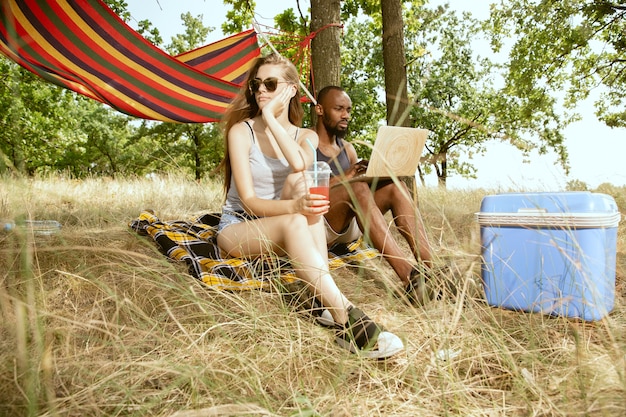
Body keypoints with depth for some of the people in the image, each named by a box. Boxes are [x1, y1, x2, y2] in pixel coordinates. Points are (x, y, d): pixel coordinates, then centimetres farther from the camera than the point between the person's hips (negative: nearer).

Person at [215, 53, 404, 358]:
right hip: (237, 228, -3)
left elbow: (299, 164, -24)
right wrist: (293, 206, -36)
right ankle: (346, 319, -44)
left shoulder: (306, 136, 4)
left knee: (301, 183, -29)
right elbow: (249, 201, -17)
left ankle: (324, 298, -36)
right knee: (294, 223, -35)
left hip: (282, 228, 3)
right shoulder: (241, 130, -7)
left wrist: (270, 117, -19)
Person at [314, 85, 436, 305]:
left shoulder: (348, 149, 19)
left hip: (349, 225, 6)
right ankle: (409, 278, -44)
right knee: (357, 188, -33)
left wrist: (376, 173, -7)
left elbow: (361, 179, 15)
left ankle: (430, 270, -30)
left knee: (395, 187, -15)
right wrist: (343, 178, -25)